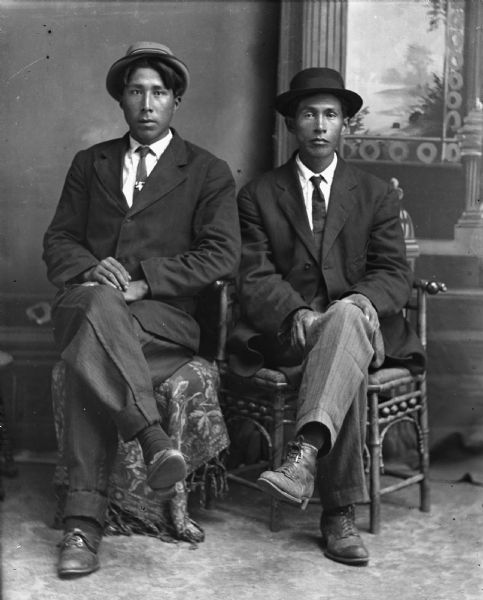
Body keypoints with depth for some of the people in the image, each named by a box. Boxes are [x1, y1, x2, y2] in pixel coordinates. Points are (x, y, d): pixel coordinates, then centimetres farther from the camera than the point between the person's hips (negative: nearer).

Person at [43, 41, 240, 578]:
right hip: (85, 299, 2)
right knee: (98, 304, -37)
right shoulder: (90, 163, 22)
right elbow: (58, 240, 16)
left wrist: (142, 281, -14)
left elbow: (221, 255, -1)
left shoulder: (208, 172, 12)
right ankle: (152, 438, -40)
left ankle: (83, 519, -32)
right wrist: (90, 270, -9)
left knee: (88, 356, -35)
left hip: (165, 315, -2)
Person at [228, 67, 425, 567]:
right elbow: (255, 278, 0)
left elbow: (394, 274, 5)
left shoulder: (376, 196, 16)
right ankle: (340, 514, -38)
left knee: (345, 316, -38)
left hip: (358, 322, 0)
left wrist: (363, 301, -20)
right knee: (346, 363, -35)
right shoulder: (258, 196, 12)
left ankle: (305, 453, -56)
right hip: (285, 331, 0)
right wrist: (296, 313, -22)